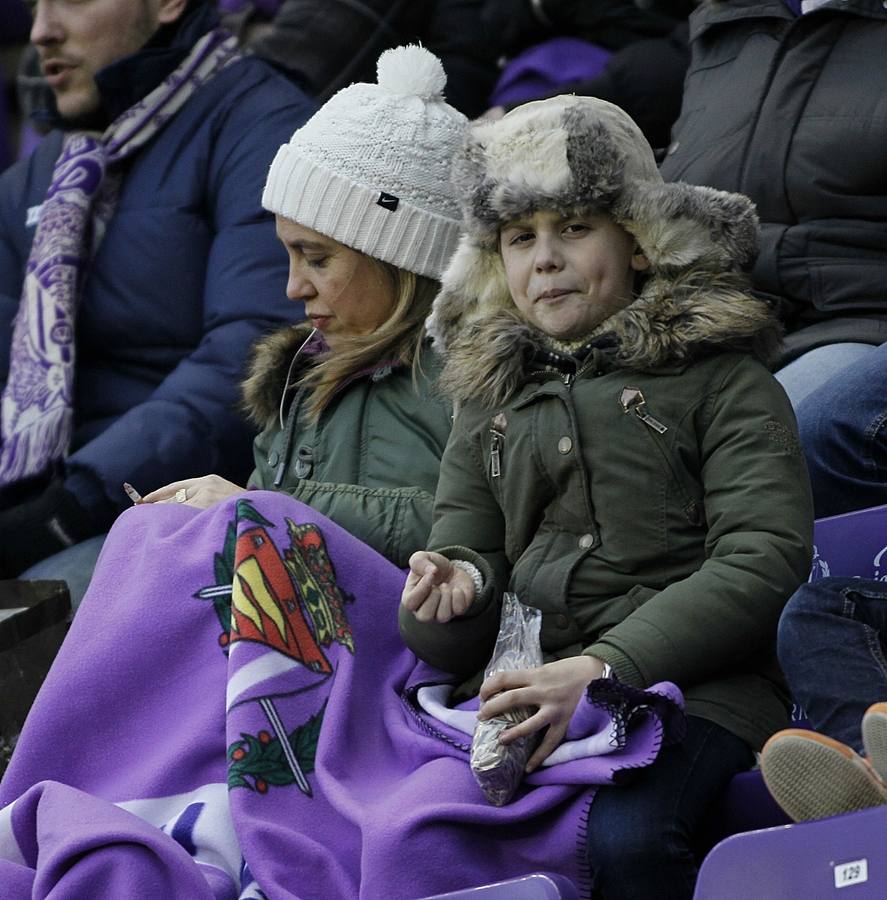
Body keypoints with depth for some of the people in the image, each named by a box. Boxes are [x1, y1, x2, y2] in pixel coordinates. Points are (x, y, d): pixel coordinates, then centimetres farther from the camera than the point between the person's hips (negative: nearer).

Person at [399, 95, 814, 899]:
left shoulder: (721, 378, 5)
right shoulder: (491, 397, 22)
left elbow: (765, 560, -7)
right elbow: (466, 543, 20)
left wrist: (604, 668, -18)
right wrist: (452, 586, -7)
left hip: (692, 679, -4)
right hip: (534, 682, 4)